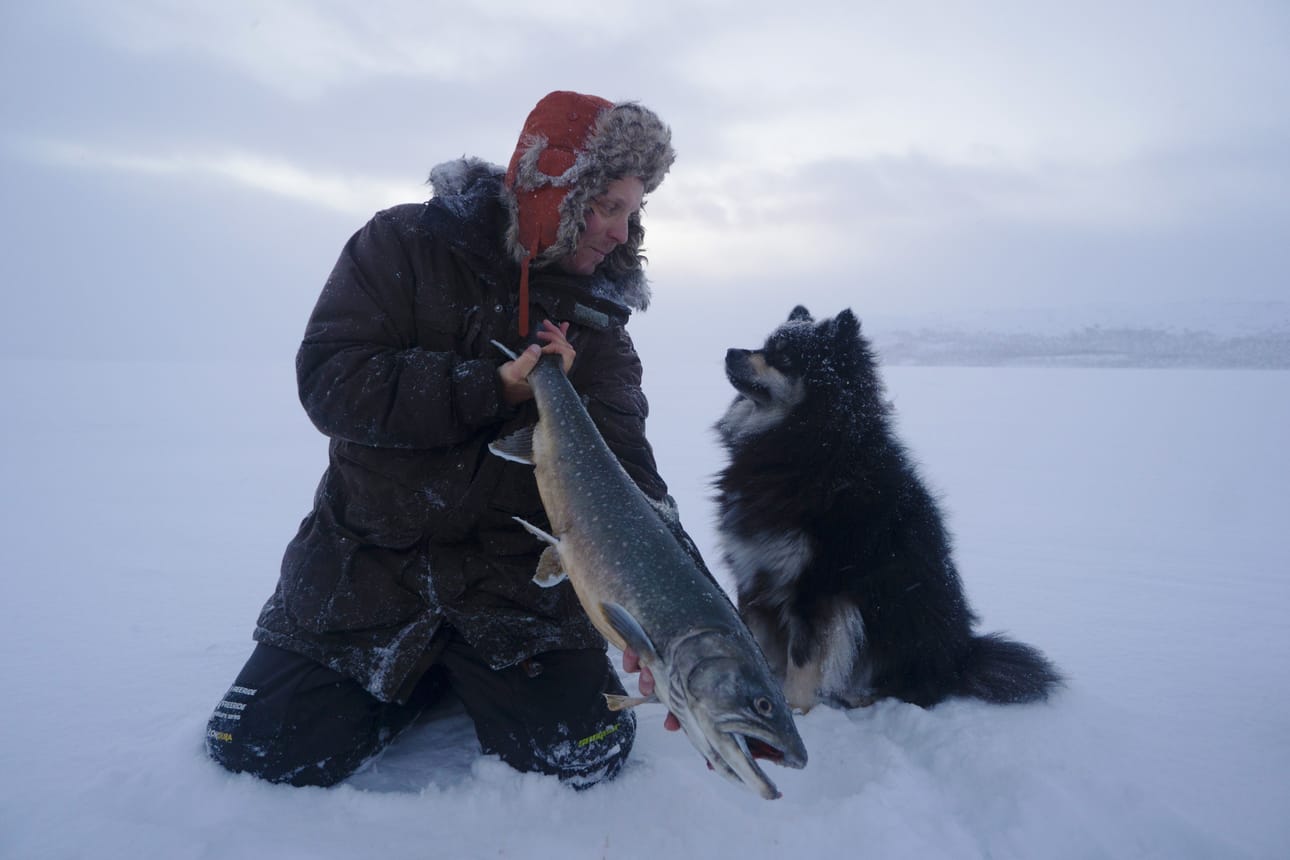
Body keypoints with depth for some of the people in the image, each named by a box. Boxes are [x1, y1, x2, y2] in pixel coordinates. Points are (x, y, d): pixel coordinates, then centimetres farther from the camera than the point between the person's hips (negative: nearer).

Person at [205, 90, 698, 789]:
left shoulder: (598, 318, 0)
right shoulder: (408, 245, -6)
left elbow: (625, 473, -11)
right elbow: (329, 381, -17)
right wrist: (495, 387, -23)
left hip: (517, 581, 1)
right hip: (369, 567, -1)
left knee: (584, 758, -11)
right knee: (265, 752, -5)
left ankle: (479, 680, 19)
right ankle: (425, 680, 20)